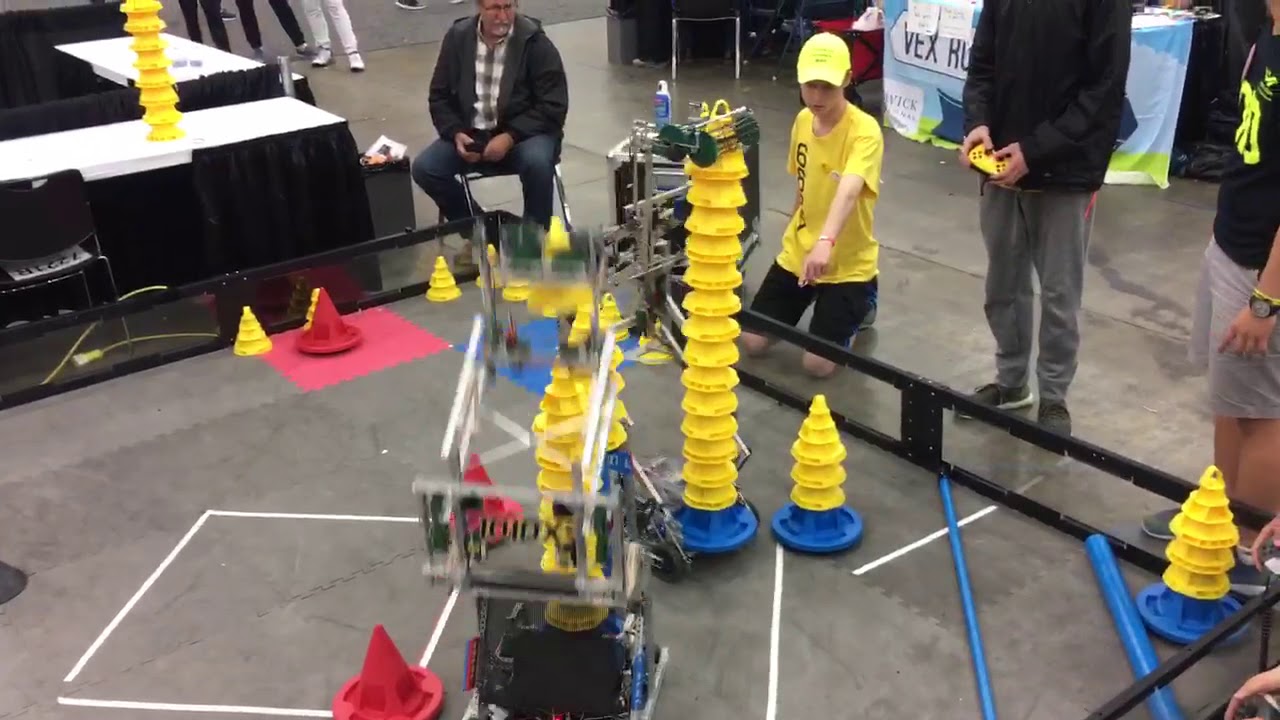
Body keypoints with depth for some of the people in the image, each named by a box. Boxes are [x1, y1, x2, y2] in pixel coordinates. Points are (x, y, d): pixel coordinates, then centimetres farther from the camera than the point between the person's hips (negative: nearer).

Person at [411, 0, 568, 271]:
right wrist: (456, 133, -13)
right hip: (472, 133, 4)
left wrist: (510, 137, -24)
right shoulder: (457, 37, -1)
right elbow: (440, 96, 6)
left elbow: (554, 106, -13)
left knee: (537, 162, -35)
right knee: (424, 168, -17)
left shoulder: (535, 42, -11)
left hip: (524, 132, -3)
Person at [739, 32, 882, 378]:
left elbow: (848, 191, -42)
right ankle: (810, 299, 29)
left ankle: (860, 303, 18)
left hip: (848, 265, -6)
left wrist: (826, 241, -58)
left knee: (817, 365, -11)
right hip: (797, 254, 6)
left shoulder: (865, 131, -23)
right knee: (752, 342, 3)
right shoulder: (803, 120, 0)